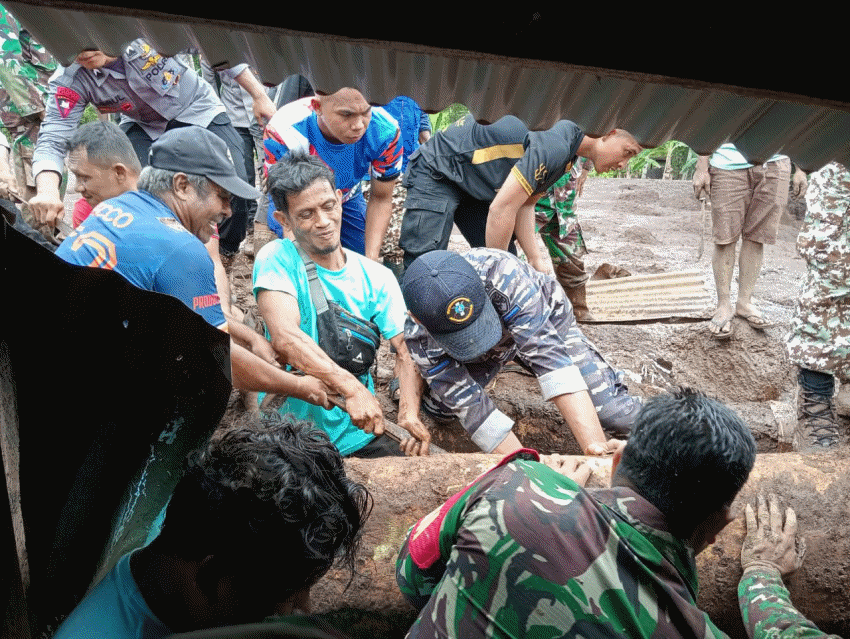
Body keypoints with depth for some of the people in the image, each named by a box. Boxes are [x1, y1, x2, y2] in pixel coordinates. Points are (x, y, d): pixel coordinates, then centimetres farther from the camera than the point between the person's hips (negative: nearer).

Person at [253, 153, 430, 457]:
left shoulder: (377, 278, 4)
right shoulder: (277, 259, -9)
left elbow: (406, 349, -4)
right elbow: (285, 340, -25)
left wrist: (409, 412, -24)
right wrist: (351, 387, -37)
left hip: (359, 433, 4)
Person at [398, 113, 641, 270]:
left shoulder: (568, 147, 3)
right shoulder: (556, 145, -30)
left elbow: (523, 204, 4)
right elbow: (501, 209, -31)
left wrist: (536, 261, -4)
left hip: (474, 184, 10)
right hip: (438, 172, -10)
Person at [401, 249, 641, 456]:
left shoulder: (502, 275, -45)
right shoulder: (419, 335, -35)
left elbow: (548, 354, -50)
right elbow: (470, 406, -34)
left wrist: (595, 446, -56)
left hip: (545, 325, -2)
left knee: (620, 415, -16)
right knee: (439, 407, -16)